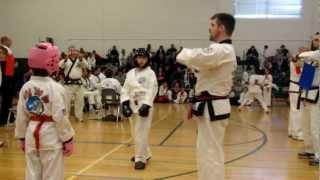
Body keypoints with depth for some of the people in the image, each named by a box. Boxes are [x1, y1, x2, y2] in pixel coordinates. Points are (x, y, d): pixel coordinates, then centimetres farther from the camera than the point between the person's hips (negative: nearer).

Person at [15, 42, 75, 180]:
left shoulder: (26, 87, 0)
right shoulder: (56, 88, -17)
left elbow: (21, 116, 5)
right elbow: (60, 117, -17)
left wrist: (21, 137, 17)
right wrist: (68, 139, -7)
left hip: (32, 135, 5)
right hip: (51, 136, -5)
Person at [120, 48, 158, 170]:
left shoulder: (150, 73, -5)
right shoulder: (130, 73, 10)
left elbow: (152, 91, -12)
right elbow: (125, 89, 9)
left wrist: (146, 105, -21)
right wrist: (125, 102, -5)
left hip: (144, 105, -6)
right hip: (132, 105, 6)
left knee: (141, 133, -8)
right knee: (135, 133, 14)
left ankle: (141, 158, 1)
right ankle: (145, 154, 32)